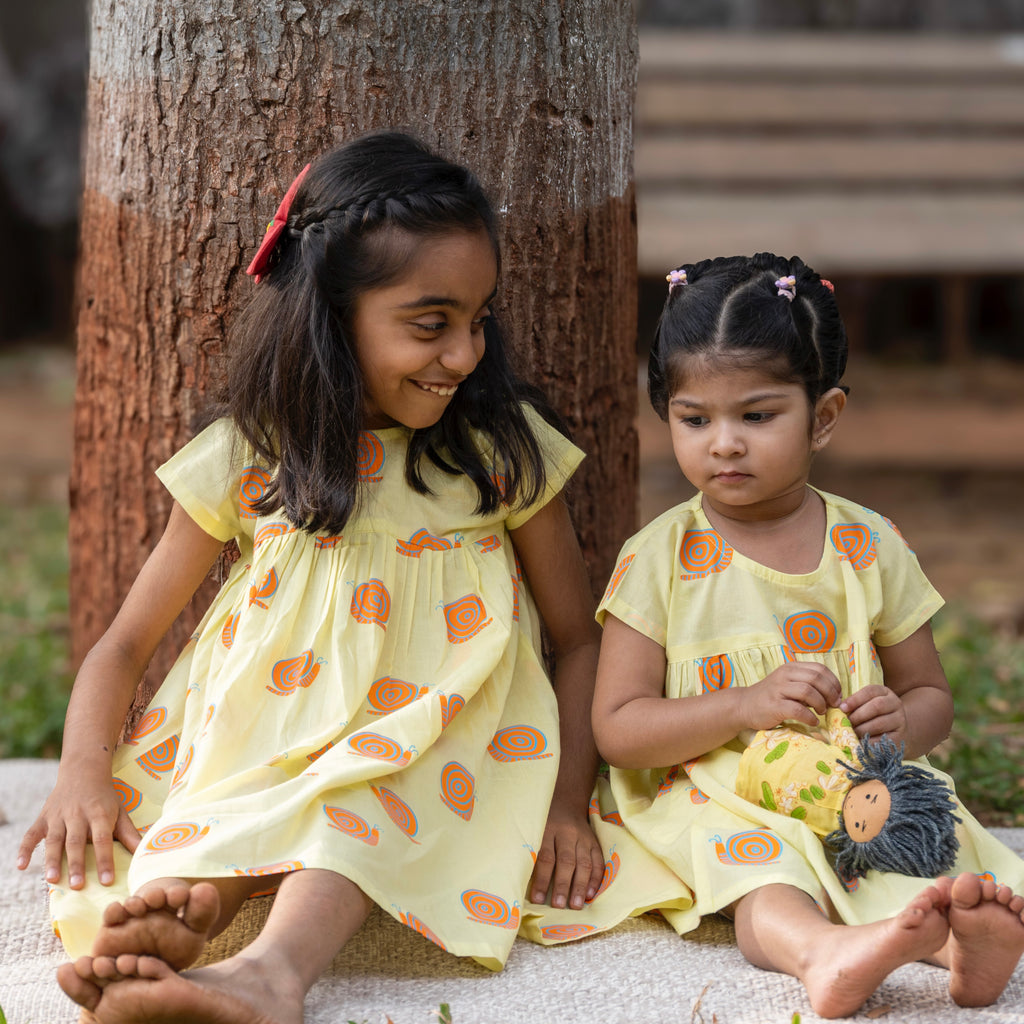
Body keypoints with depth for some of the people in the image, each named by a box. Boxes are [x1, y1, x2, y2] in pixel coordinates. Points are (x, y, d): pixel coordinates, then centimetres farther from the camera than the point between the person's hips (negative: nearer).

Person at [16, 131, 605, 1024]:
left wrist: (568, 805, -4)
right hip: (263, 749, 3)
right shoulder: (249, 459, 3)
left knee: (362, 797, -38)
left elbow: (578, 638, 10)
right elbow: (127, 643, 7)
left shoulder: (504, 446, 3)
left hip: (432, 750, -3)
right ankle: (192, 903, -59)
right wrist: (84, 770, -13)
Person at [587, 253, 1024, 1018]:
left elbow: (931, 693, 17)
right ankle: (825, 950, -65)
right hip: (718, 801, -2)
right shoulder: (659, 559, 2)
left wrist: (903, 722, -9)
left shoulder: (870, 548, 9)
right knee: (762, 875, -36)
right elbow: (617, 729, -2)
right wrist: (745, 706, -17)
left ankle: (958, 937, -59)